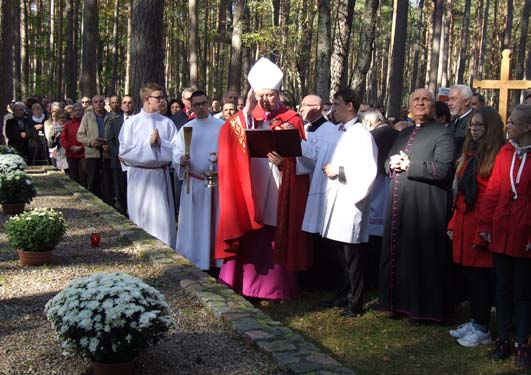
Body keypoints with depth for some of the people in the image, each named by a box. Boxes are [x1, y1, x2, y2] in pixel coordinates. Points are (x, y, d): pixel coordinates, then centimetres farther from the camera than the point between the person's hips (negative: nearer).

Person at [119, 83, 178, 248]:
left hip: (160, 175, 1)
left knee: (163, 220, 0)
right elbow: (124, 152, -6)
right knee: (141, 219, 6)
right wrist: (148, 143, -10)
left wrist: (160, 142, -14)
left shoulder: (167, 123, 4)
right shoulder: (131, 122, -1)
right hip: (139, 175, -1)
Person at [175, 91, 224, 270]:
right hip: (193, 183, 2)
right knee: (193, 224, 5)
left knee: (216, 222, 3)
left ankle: (216, 258, 11)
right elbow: (177, 153, 7)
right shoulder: (185, 129, 8)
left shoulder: (222, 126, 1)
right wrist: (181, 160, -15)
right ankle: (192, 260, 14)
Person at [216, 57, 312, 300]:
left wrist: (283, 161, -22)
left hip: (279, 193, -1)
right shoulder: (245, 118, 11)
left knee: (276, 241, 2)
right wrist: (247, 111, -14)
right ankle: (244, 284, 13)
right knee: (249, 240, 2)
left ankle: (277, 286, 12)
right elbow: (228, 136, -9)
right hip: (250, 189, 2)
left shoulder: (292, 120, 4)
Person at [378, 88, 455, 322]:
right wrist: (392, 164, -3)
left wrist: (408, 165, -15)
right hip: (398, 205, 8)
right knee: (398, 254, 13)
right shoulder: (404, 134, 19)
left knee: (422, 258, -2)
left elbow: (442, 169, -19)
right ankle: (400, 302, 26)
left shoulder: (442, 134, -5)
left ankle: (423, 309, 10)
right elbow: (388, 162, 21)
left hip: (424, 206, -7)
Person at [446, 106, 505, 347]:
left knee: (480, 276, 0)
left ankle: (482, 329, 11)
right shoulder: (470, 154, 16)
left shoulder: (497, 155, -12)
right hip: (464, 225, 8)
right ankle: (474, 321, 23)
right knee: (469, 274, 12)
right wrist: (454, 224, 15)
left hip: (482, 226, -8)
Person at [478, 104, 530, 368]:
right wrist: (485, 225, 5)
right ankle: (502, 339, 22)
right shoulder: (505, 152, 6)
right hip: (501, 233, 4)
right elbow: (493, 191, 8)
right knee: (503, 287, 11)